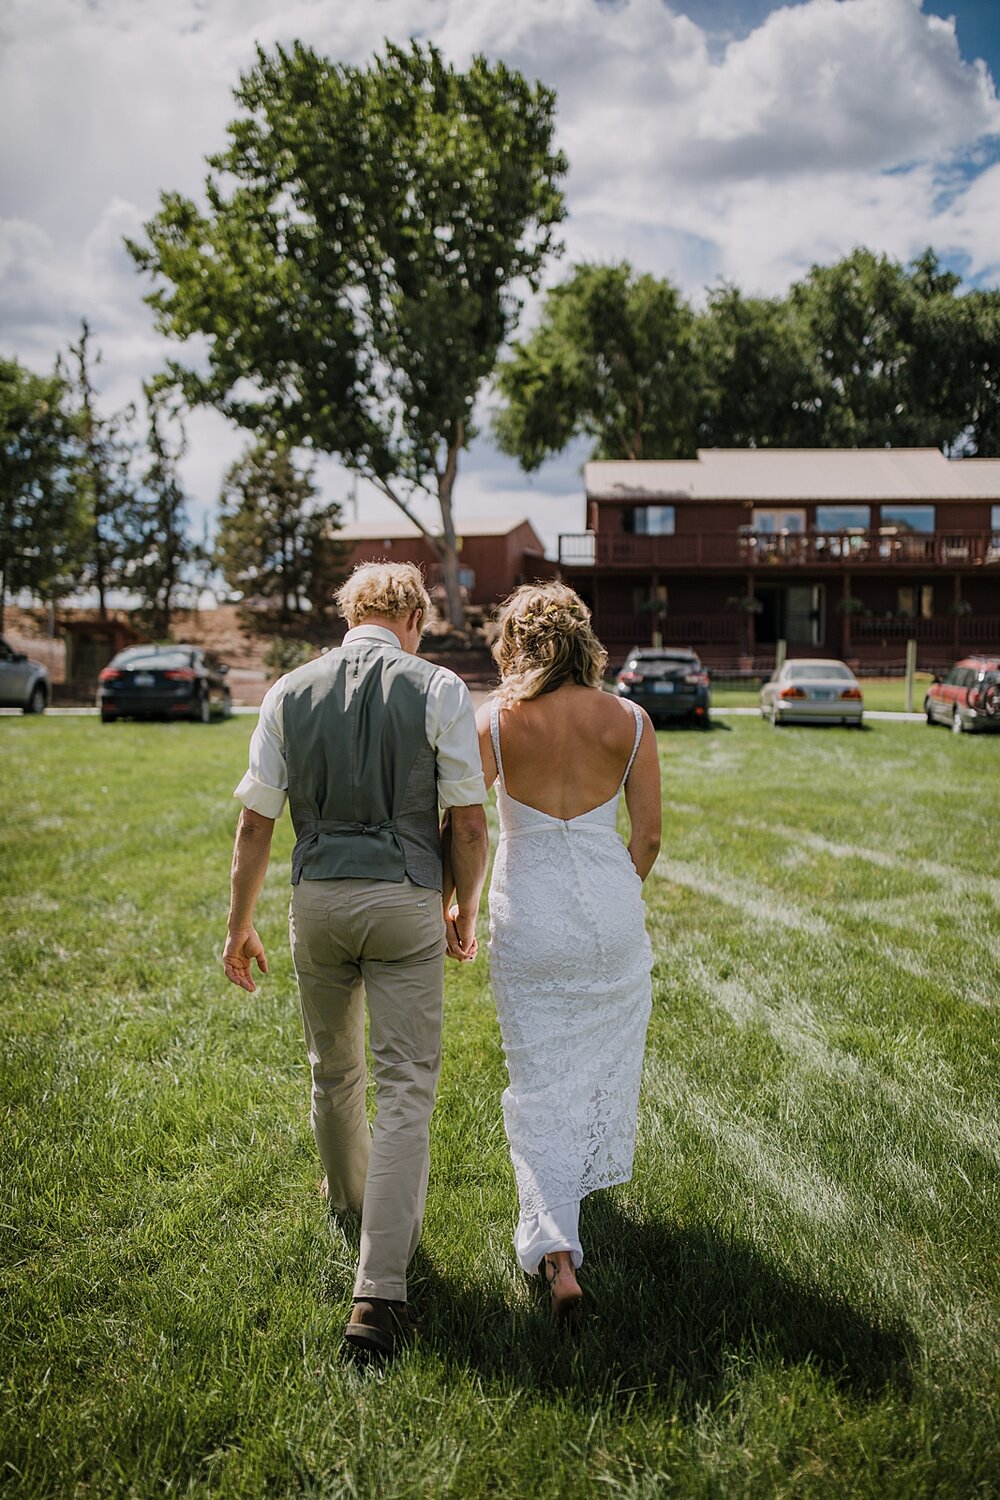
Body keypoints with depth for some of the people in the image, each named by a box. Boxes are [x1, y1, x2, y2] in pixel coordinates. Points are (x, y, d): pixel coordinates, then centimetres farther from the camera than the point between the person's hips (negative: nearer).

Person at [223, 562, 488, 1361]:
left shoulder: (290, 691, 1)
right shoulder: (440, 689, -6)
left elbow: (256, 821, 2)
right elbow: (468, 822, -6)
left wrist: (241, 923, 12)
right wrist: (466, 910, 9)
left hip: (317, 898, 4)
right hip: (404, 902, -3)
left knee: (334, 1068, 24)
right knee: (406, 1088, 1)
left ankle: (348, 1194, 49)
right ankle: (379, 1291, -3)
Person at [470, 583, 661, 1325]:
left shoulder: (493, 723, -10)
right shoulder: (630, 721, -6)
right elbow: (649, 834, -1)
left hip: (528, 917, -1)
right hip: (610, 911, 2)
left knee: (540, 1083, 8)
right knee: (604, 1055, 26)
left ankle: (557, 1253, -1)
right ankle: (590, 1173, 49)